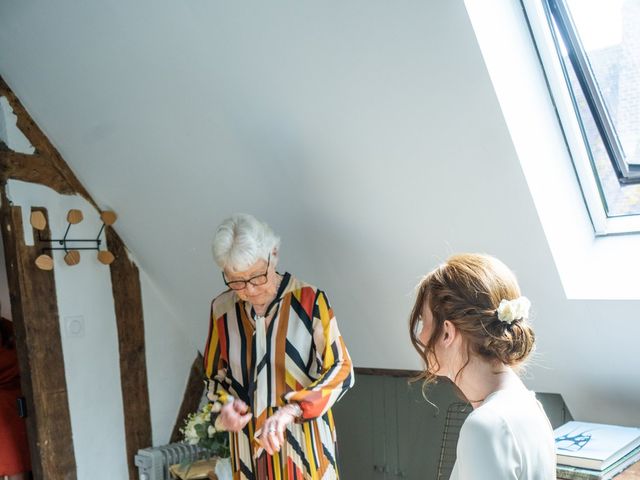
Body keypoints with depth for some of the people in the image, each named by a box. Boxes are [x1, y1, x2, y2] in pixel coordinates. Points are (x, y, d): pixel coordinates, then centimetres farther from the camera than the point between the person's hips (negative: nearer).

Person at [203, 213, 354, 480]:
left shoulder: (310, 300, -13)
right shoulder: (222, 309, -3)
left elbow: (341, 371, -13)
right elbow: (215, 374, 10)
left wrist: (291, 410, -26)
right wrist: (225, 404, -11)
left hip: (305, 443, -2)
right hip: (249, 447, 3)